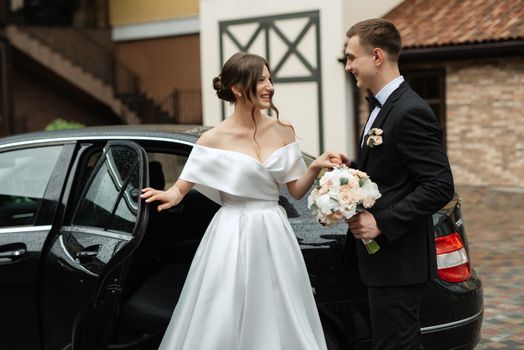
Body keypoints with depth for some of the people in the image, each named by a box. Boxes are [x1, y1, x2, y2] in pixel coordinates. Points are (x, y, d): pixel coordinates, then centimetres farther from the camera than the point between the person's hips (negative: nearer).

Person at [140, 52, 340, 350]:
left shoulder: (283, 131, 3)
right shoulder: (215, 139, -7)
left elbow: (297, 190, 8)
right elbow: (182, 186, -3)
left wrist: (316, 167, -10)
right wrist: (172, 195, -25)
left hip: (274, 235, 4)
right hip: (233, 237, -3)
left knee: (279, 320, 10)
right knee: (225, 322, 2)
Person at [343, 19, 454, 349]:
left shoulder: (411, 112, -19)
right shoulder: (385, 107, 13)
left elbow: (440, 186, -22)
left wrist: (381, 222, -22)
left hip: (398, 259, -10)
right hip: (384, 253, 10)